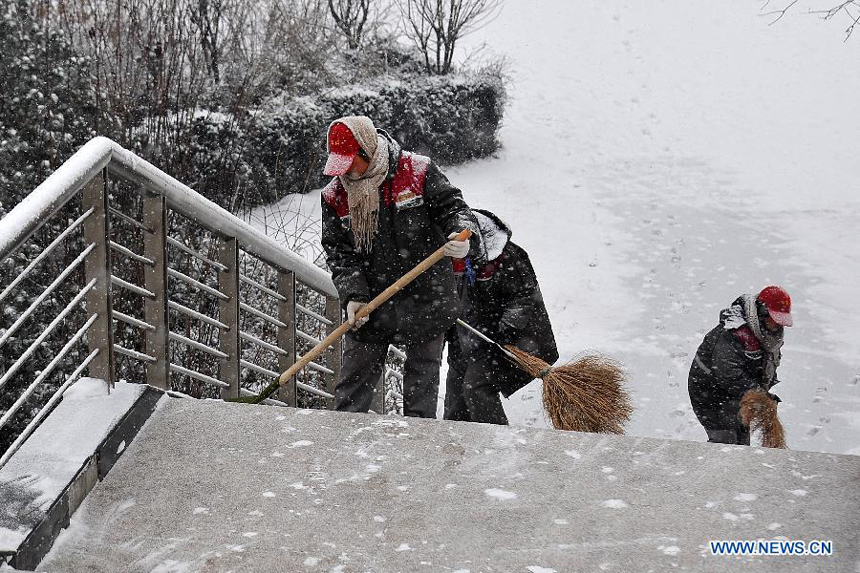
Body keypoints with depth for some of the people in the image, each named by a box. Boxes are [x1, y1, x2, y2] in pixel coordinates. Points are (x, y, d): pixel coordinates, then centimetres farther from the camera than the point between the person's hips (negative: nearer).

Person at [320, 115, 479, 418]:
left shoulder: (417, 171, -8)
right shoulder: (334, 195, -1)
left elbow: (452, 206, -5)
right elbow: (338, 251, -1)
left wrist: (463, 237, -27)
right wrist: (353, 295, -14)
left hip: (425, 294, -2)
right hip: (370, 302, 2)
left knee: (422, 372, 7)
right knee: (355, 374, 5)